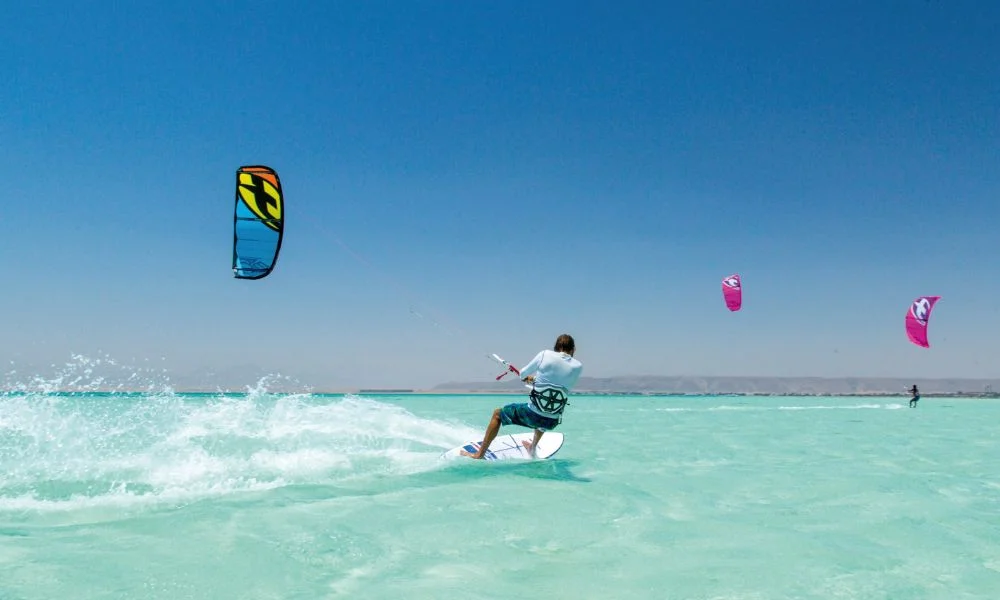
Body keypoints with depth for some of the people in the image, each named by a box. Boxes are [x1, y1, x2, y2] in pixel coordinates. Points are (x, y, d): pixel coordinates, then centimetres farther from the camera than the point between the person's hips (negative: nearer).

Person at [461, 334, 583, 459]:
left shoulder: (545, 355, -7)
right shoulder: (578, 367, 0)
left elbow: (523, 374, 6)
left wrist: (526, 377, 32)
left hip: (532, 415, -3)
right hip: (552, 423, 3)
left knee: (497, 414, 22)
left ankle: (479, 455, 22)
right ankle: (532, 448, 58)